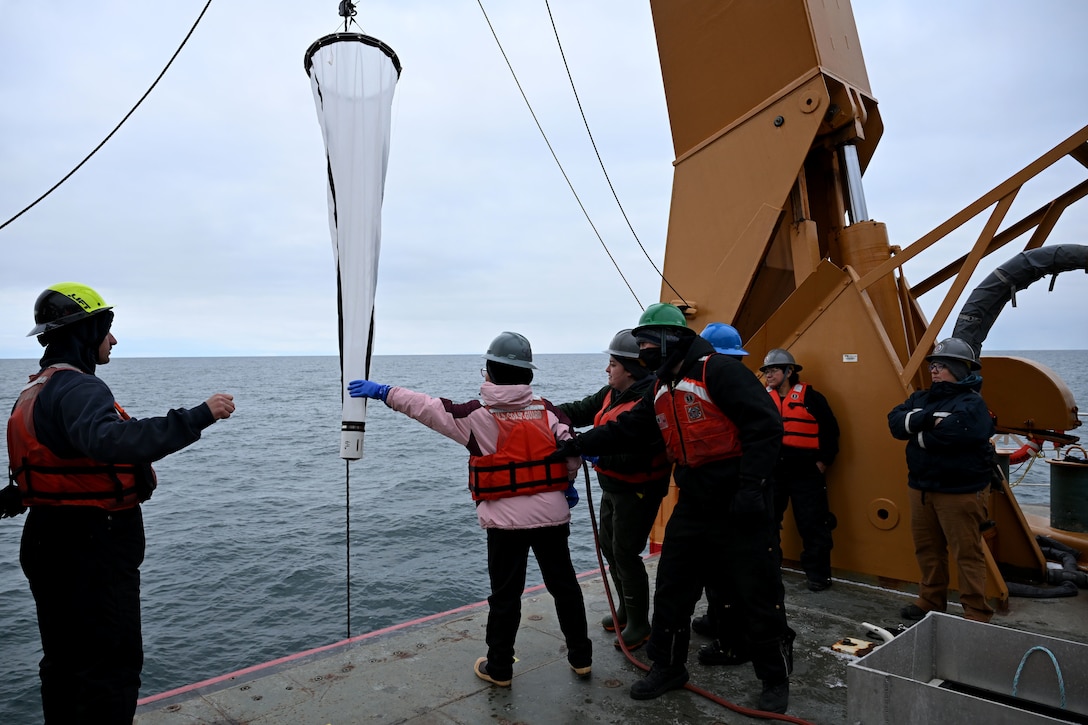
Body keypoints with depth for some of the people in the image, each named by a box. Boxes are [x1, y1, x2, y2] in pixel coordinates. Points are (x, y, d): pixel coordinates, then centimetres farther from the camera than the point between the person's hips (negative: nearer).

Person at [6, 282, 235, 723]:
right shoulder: (77, 388, -21)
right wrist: (198, 416, -43)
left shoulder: (37, 391, 12)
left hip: (49, 540, 10)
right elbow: (110, 440, -41)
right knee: (114, 666, 1)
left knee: (65, 661, 22)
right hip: (93, 547, -10)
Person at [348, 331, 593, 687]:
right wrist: (568, 483, 16)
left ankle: (499, 668, 22)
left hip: (506, 519, -3)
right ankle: (580, 657, 29)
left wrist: (383, 391, 4)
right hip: (552, 514, 3)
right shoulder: (547, 410, -1)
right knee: (564, 584, 16)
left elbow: (426, 407, -6)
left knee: (505, 594, 10)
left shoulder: (478, 416, -9)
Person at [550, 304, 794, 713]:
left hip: (740, 506, -8)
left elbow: (765, 426, -21)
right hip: (693, 504, 8)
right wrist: (577, 445, 9)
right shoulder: (662, 391, 11)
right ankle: (667, 667, 32)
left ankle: (775, 679, 27)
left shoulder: (717, 371, -16)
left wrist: (751, 488, -23)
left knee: (757, 595, 6)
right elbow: (626, 430, 15)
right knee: (672, 588, 14)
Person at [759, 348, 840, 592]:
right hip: (772, 472, 4)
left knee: (812, 526, 1)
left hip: (805, 473, -4)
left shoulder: (811, 397, -4)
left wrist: (822, 462, -3)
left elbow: (830, 431, 0)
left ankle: (818, 574, 13)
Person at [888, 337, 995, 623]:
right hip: (922, 488, 8)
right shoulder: (921, 398, 11)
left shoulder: (972, 404, -13)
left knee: (966, 554, 0)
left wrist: (916, 430, -11)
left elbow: (944, 438, -29)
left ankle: (976, 615, 11)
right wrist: (927, 418, -21)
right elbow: (895, 421, -6)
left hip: (960, 491, -8)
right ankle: (931, 602, 32)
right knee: (927, 549, 17)